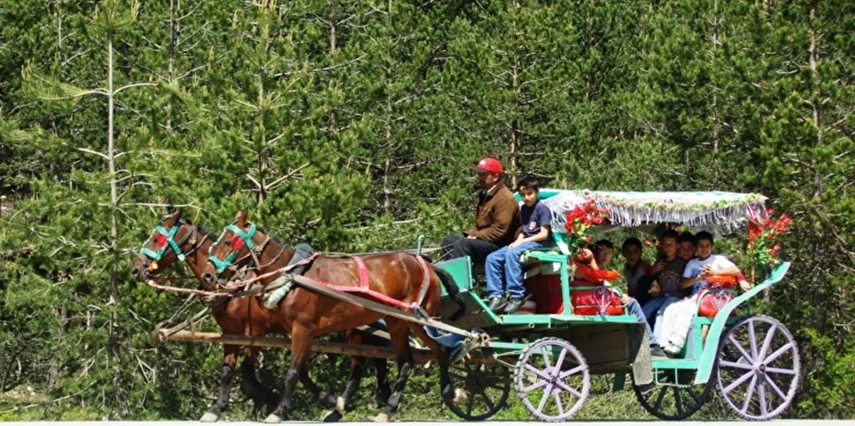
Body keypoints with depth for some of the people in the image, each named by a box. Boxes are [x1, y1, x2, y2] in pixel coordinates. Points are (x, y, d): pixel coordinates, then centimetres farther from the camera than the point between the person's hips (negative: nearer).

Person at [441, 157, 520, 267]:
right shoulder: (485, 194, 18)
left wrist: (476, 236, -17)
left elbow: (500, 230, -22)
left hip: (500, 245, -10)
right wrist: (470, 234, 3)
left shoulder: (505, 198, -15)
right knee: (448, 240, 2)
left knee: (463, 244, -29)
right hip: (483, 240, 10)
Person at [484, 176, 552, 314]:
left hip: (538, 243, -8)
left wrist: (523, 241, -15)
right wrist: (518, 241, -1)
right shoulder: (523, 209, 19)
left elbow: (544, 234, -11)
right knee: (492, 258, -9)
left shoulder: (542, 209, -5)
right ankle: (496, 296, -17)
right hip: (524, 242, 8)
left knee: (511, 254, -35)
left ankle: (516, 297, -36)